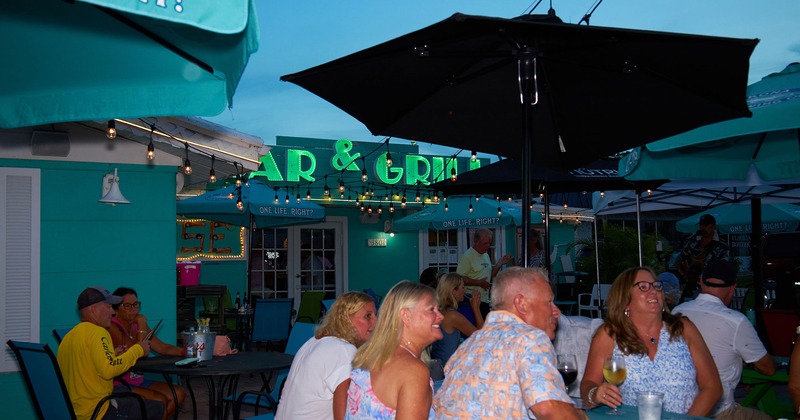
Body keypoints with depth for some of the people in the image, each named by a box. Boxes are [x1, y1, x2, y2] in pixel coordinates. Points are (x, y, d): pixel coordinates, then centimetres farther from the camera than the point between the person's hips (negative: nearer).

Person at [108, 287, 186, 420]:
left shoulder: (137, 324, 8)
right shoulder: (112, 327, -17)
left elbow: (163, 348, 5)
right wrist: (142, 324, -17)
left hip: (138, 381, 8)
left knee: (179, 394, -1)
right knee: (160, 400, -23)